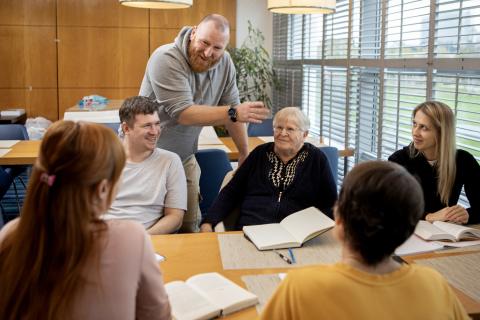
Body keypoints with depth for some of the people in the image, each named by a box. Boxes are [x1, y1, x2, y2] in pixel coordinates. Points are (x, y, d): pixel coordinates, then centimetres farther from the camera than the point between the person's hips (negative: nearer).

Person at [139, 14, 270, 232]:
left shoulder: (225, 63, -4)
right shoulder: (166, 59, -21)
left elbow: (231, 108, 5)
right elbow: (183, 114, -29)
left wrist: (245, 153, 7)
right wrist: (234, 113, -35)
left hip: (185, 157, 5)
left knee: (190, 227, 3)